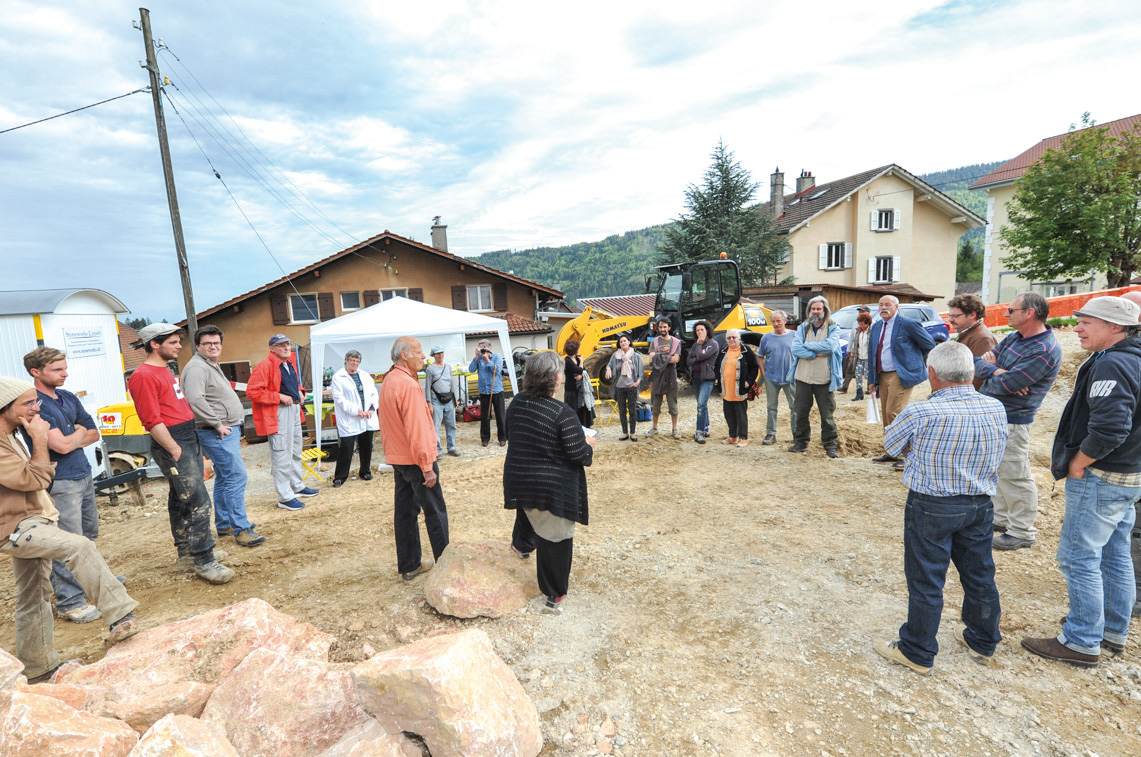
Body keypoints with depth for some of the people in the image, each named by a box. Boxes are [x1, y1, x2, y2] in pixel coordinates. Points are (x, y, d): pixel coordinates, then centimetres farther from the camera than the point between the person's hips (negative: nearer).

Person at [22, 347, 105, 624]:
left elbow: (94, 433, 12)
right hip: (60, 483, -8)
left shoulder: (68, 398, 10)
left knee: (89, 534, 19)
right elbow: (61, 445, -20)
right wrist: (79, 433, 0)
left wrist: (72, 440, -6)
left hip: (84, 475, 8)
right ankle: (69, 601, 8)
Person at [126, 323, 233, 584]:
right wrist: (175, 450, -18)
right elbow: (153, 421, -18)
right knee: (199, 502, -10)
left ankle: (187, 553, 27)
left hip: (189, 440, 10)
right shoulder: (144, 376, -14)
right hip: (172, 445, -10)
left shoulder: (165, 371, 17)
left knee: (181, 500, 17)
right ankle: (203, 562, -4)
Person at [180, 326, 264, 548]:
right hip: (218, 435, -11)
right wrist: (217, 424, -22)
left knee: (224, 478, 16)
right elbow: (195, 400, -28)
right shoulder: (197, 368, -14)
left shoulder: (213, 367, 19)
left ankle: (224, 525, 27)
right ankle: (241, 530, -10)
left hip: (228, 431, 11)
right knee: (236, 477, -13)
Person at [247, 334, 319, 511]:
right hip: (278, 414, -10)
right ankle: (284, 497, 3)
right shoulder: (265, 366, -14)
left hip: (294, 410, 10)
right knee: (281, 455, -5)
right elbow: (252, 391, -20)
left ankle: (298, 487, 35)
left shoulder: (290, 364, 14)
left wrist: (299, 391, 9)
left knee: (295, 451, 20)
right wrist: (279, 397, -22)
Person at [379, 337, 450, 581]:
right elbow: (417, 429, -23)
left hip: (398, 459, 9)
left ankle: (408, 566, 23)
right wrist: (427, 466, -19)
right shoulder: (408, 385, -21)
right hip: (415, 459, -9)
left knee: (405, 511, 14)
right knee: (435, 512, 3)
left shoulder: (387, 382, 9)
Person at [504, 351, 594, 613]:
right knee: (555, 538, 8)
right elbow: (580, 455, -20)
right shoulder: (563, 413, -25)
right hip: (553, 487, -6)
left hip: (519, 481, 7)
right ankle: (554, 596, 21)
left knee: (528, 513, 35)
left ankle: (522, 545, 62)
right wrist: (589, 444, 1)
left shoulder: (516, 404, -4)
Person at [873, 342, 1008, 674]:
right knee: (979, 575, 22)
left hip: (932, 508, -6)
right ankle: (983, 642, 41)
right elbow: (997, 448, 12)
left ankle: (918, 652, 21)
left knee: (926, 581, 7)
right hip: (981, 505, 6)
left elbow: (891, 443, -6)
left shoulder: (920, 413, -22)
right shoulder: (996, 409, -5)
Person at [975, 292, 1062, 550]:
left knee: (1015, 476, 1)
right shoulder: (1013, 337, 8)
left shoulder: (1044, 350, -20)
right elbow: (979, 363, 4)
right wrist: (997, 370, -17)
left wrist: (990, 370, -4)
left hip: (1010, 422, -9)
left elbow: (1006, 385, -25)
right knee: (997, 471, 20)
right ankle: (1001, 519, 34)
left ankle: (1022, 532, 14)